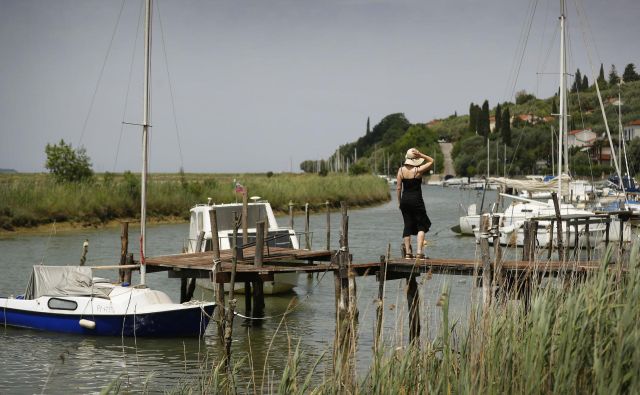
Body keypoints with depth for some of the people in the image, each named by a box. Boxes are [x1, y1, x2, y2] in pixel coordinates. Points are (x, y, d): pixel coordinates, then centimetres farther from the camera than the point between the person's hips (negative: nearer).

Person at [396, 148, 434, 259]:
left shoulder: (401, 170, -2)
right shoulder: (419, 170, -12)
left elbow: (398, 188, 2)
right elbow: (431, 161, 2)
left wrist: (399, 201, 12)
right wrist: (420, 155, -7)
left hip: (405, 200, 4)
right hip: (416, 200, -4)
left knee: (408, 225, 11)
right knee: (421, 226, 5)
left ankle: (407, 252, 10)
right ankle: (419, 251, -7)